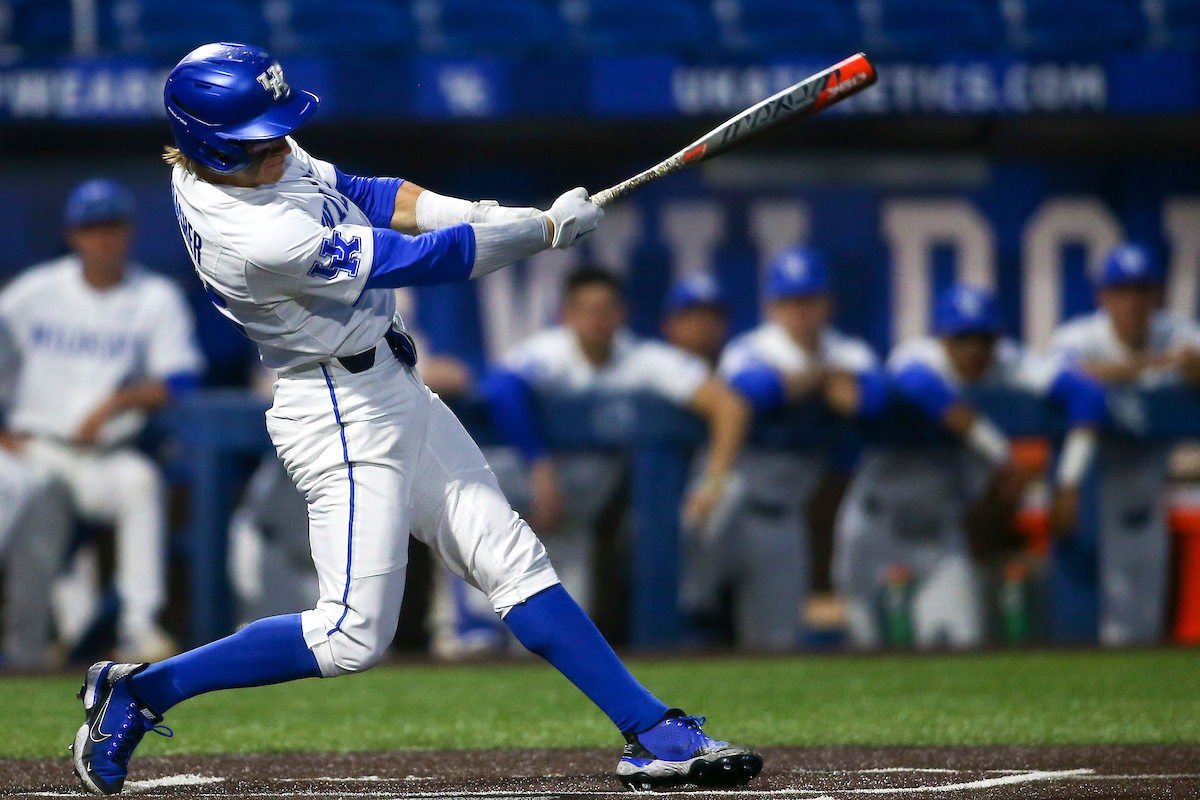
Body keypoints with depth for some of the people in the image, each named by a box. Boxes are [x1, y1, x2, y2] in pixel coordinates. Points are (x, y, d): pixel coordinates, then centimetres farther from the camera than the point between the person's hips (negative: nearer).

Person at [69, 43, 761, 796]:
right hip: (342, 416, -10)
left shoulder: (215, 162, -4)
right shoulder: (259, 239, -30)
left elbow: (359, 195, 8)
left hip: (393, 392, 10)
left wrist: (474, 215, -8)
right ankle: (139, 692, 6)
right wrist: (547, 227, -13)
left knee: (514, 560, 8)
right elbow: (419, 261, -23)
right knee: (353, 636, -6)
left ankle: (654, 735, 10)